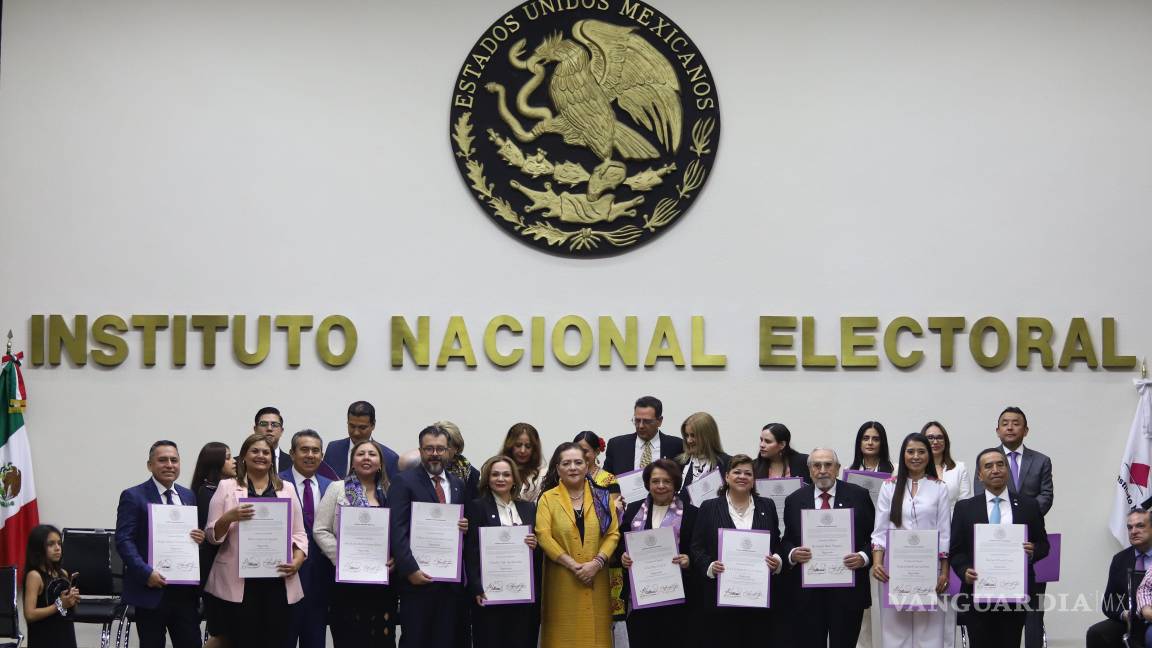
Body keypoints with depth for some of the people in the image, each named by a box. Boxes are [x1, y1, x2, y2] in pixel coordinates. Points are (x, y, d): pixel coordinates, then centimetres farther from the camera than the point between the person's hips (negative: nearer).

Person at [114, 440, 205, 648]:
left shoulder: (188, 496, 14)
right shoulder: (133, 496, -4)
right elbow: (124, 540, -10)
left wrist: (201, 538, -4)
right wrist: (146, 572, -21)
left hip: (185, 589, 5)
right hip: (151, 589, -5)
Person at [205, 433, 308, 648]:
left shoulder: (287, 489, 16)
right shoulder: (227, 487, 9)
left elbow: (299, 534, 14)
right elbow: (212, 535, 5)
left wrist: (297, 562, -5)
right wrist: (229, 517, -15)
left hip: (278, 581, 2)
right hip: (239, 582, -2)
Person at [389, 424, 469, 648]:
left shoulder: (457, 484, 15)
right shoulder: (404, 482, -3)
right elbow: (397, 530, -10)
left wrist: (465, 527, -2)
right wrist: (410, 569, -17)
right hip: (418, 578, -5)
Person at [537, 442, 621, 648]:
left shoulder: (603, 497, 9)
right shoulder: (548, 498, 4)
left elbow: (613, 533, 2)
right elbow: (543, 536, -7)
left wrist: (596, 563, -13)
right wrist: (573, 565, -14)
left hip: (596, 579, 1)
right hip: (561, 581, -1)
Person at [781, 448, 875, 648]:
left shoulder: (859, 496, 3)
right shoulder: (794, 501, 8)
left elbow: (874, 536, 4)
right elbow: (786, 542, 11)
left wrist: (864, 557, -14)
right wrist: (792, 554, -10)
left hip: (848, 590, -1)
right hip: (807, 590, 1)